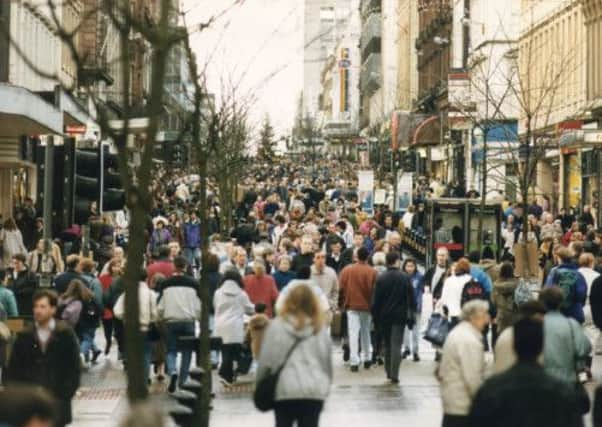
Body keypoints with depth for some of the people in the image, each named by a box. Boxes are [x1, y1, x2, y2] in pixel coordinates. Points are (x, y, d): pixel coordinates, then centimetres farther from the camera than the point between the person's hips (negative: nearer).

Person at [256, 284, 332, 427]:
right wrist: (325, 384, 25)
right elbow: (328, 362, 11)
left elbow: (265, 360, 0)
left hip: (284, 390, -1)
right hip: (315, 391, 1)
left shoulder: (276, 326, -2)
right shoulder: (320, 329, 5)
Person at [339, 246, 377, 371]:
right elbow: (375, 291, -4)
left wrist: (343, 303, 13)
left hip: (351, 306, 0)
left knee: (353, 333, -2)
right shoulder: (372, 272, -8)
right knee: (366, 333, 17)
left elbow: (342, 289, 0)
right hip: (367, 306, 0)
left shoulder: (346, 270, -3)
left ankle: (354, 361, -12)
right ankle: (367, 359, 24)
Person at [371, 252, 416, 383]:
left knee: (387, 345, 16)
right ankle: (394, 375, -11)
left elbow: (375, 300, -2)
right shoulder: (405, 278, -5)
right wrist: (411, 316, 8)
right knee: (396, 345, -3)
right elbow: (411, 300, -1)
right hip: (400, 317, -1)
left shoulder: (380, 278, -4)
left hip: (384, 317, 1)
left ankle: (388, 372, 20)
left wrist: (375, 317, 5)